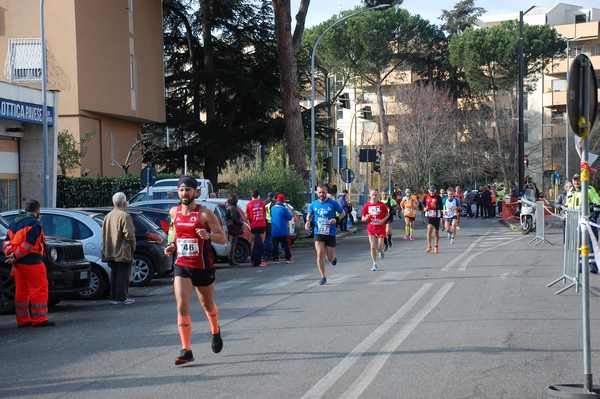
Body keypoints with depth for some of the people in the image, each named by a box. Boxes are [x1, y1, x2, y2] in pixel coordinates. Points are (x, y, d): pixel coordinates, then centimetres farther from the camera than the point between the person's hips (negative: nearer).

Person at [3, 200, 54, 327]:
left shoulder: (14, 223, 18)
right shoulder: (34, 224, -10)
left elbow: (7, 242, 13)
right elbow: (28, 245, -17)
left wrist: (10, 254, -1)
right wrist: (15, 257, -12)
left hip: (19, 263, 9)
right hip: (31, 263, -9)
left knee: (21, 290, 11)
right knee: (39, 289, -5)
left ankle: (23, 319, 14)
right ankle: (39, 319, -9)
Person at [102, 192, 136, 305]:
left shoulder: (108, 216, 12)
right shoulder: (124, 216, -15)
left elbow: (104, 234, 16)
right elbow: (129, 234, -20)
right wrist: (132, 246, -4)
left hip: (111, 252, 8)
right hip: (123, 252, -8)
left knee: (114, 275, 14)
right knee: (123, 275, -2)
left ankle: (113, 297, 17)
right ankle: (121, 297, -2)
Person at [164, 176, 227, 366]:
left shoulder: (205, 213, -11)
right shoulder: (174, 212, 3)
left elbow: (223, 238, -11)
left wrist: (208, 235, -30)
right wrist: (172, 245, 6)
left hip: (202, 267, -2)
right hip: (181, 267, 2)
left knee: (208, 306, 17)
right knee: (182, 307, -13)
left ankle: (215, 332, 48)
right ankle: (186, 350, -11)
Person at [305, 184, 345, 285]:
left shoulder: (333, 203, -4)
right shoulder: (313, 204, 3)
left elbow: (343, 213, 5)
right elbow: (309, 215, 18)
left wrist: (336, 219, -14)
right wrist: (308, 222, -4)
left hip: (330, 234, -1)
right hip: (318, 234, 1)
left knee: (331, 259, 4)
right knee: (320, 255, -14)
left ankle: (333, 257, 43)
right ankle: (323, 277, -2)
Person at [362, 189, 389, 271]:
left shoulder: (382, 205, -5)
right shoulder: (367, 205, -1)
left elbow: (387, 214, 6)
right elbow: (363, 219, 4)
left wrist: (383, 220, -13)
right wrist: (366, 218, -18)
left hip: (381, 228, -1)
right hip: (371, 229, 1)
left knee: (380, 247, -1)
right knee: (373, 247, 1)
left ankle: (381, 251, 38)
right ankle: (374, 264, 12)